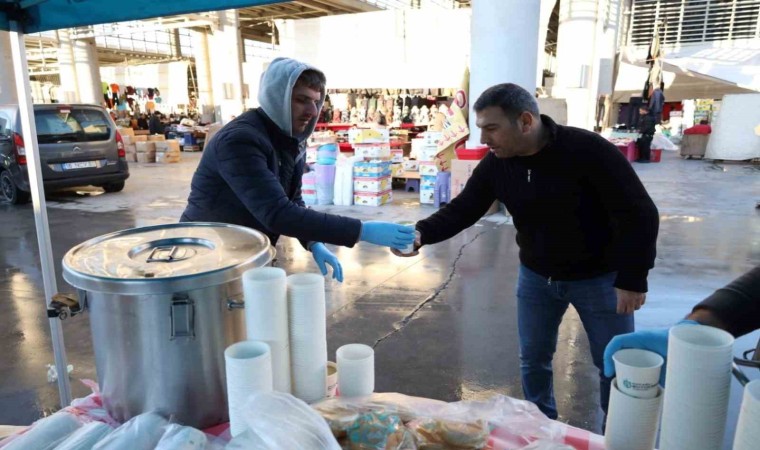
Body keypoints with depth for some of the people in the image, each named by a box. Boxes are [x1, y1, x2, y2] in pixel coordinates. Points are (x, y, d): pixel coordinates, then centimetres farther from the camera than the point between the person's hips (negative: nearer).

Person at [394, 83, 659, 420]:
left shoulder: (588, 150, -26)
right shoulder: (495, 164, -11)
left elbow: (638, 214, -22)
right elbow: (463, 209, -8)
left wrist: (632, 278, -22)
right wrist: (423, 233, -27)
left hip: (598, 277, -4)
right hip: (536, 275, 4)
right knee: (533, 358, 15)